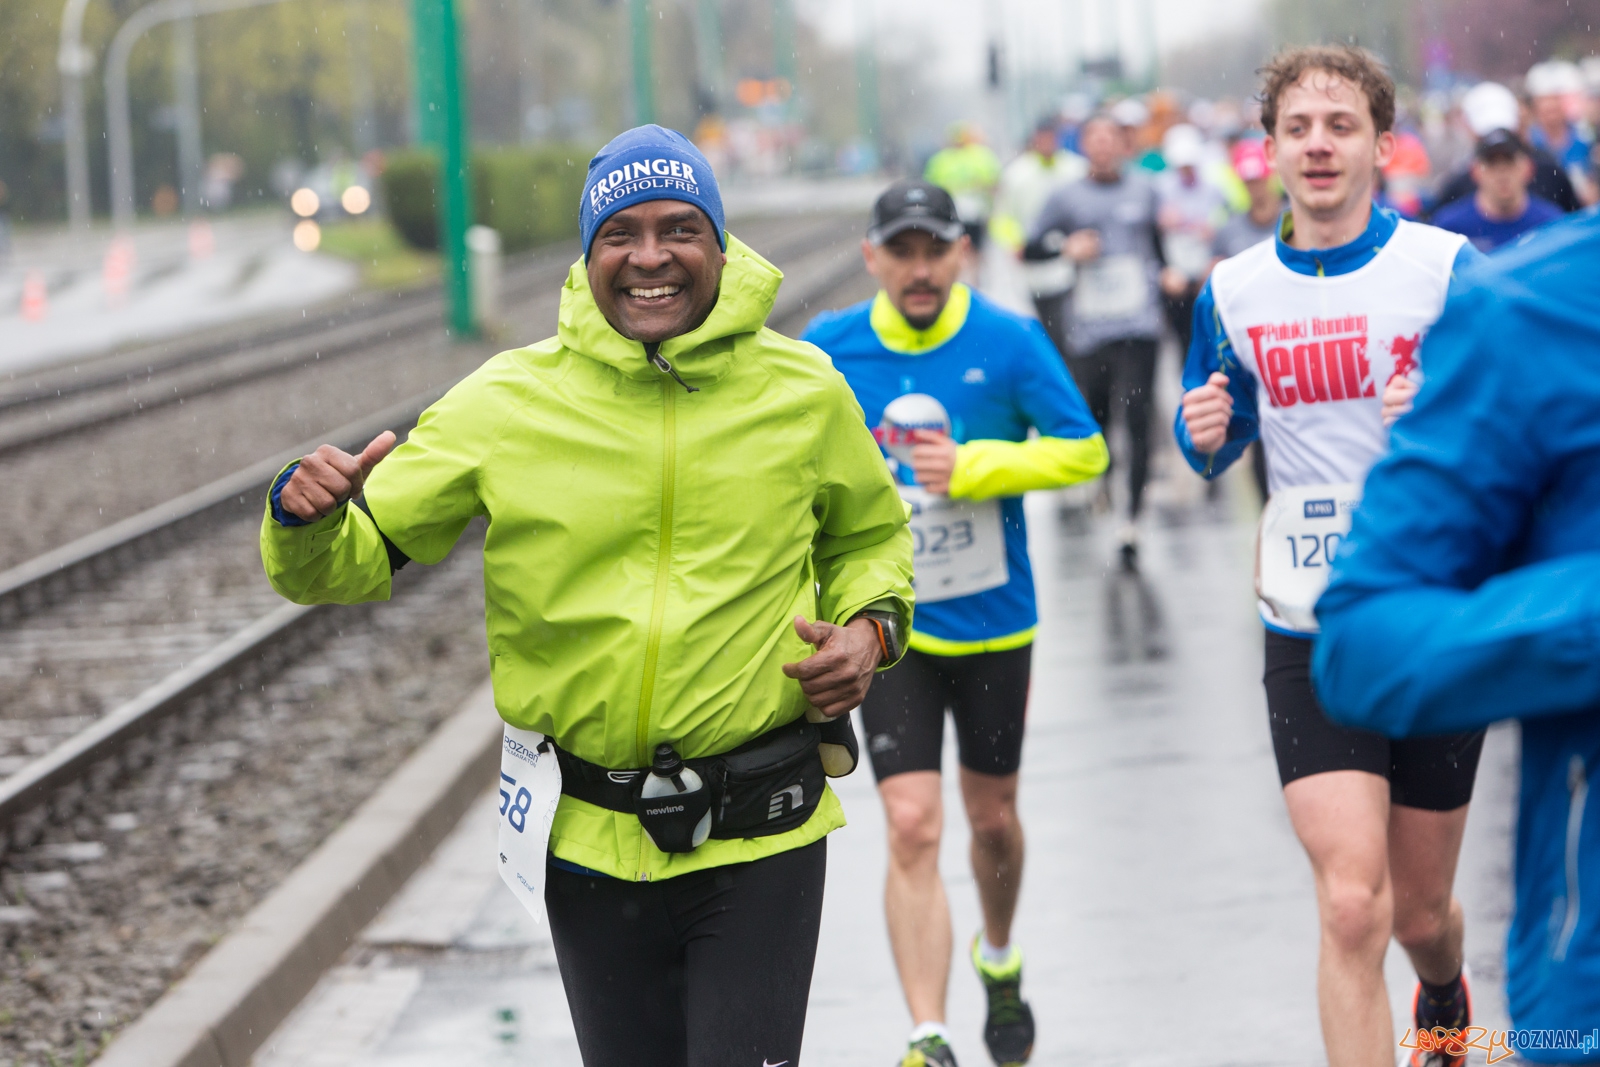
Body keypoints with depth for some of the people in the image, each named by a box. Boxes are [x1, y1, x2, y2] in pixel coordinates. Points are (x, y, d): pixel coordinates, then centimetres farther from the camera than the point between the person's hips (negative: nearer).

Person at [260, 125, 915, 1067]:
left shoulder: (802, 392, -1)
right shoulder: (508, 404, -4)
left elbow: (870, 534, 18)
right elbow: (358, 557, -1)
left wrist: (873, 624, -3)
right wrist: (309, 518, -24)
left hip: (760, 841, -1)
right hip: (590, 837, 1)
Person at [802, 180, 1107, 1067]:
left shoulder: (1009, 343, -9)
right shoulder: (830, 348, -5)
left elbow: (1084, 451, -8)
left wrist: (975, 467, -18)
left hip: (994, 624, 1)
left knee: (992, 818, 16)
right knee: (912, 828, -13)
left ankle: (999, 961, 47)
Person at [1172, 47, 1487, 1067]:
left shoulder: (1447, 266, -7)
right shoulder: (1234, 291, 2)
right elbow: (1215, 445, 18)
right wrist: (1204, 434, -7)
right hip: (1311, 634, 1)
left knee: (1420, 911, 14)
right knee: (1352, 905, -15)